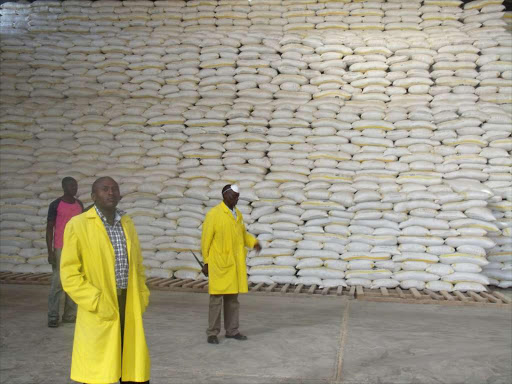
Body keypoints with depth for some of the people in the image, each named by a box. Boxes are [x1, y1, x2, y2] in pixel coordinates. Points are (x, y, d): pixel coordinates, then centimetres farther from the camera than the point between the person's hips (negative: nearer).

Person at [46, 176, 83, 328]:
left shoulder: (79, 205, 11)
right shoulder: (55, 205, -4)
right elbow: (49, 228, -4)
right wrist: (50, 251, -9)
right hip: (60, 249, -5)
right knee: (57, 283, -5)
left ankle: (70, 315, 10)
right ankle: (53, 316, 1)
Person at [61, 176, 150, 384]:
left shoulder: (127, 223, 11)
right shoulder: (78, 225, -7)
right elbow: (69, 274, -10)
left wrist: (142, 296, 6)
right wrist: (99, 303, -16)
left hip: (129, 307, 5)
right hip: (100, 312, -5)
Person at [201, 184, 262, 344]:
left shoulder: (238, 214, 10)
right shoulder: (214, 214, -10)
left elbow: (243, 234, 18)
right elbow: (206, 239, -8)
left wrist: (254, 242, -2)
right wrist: (206, 262, -8)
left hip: (235, 263, 6)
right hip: (219, 263, -6)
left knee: (233, 298, 10)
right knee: (216, 298, -3)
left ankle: (232, 330, 18)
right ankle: (212, 333, 6)